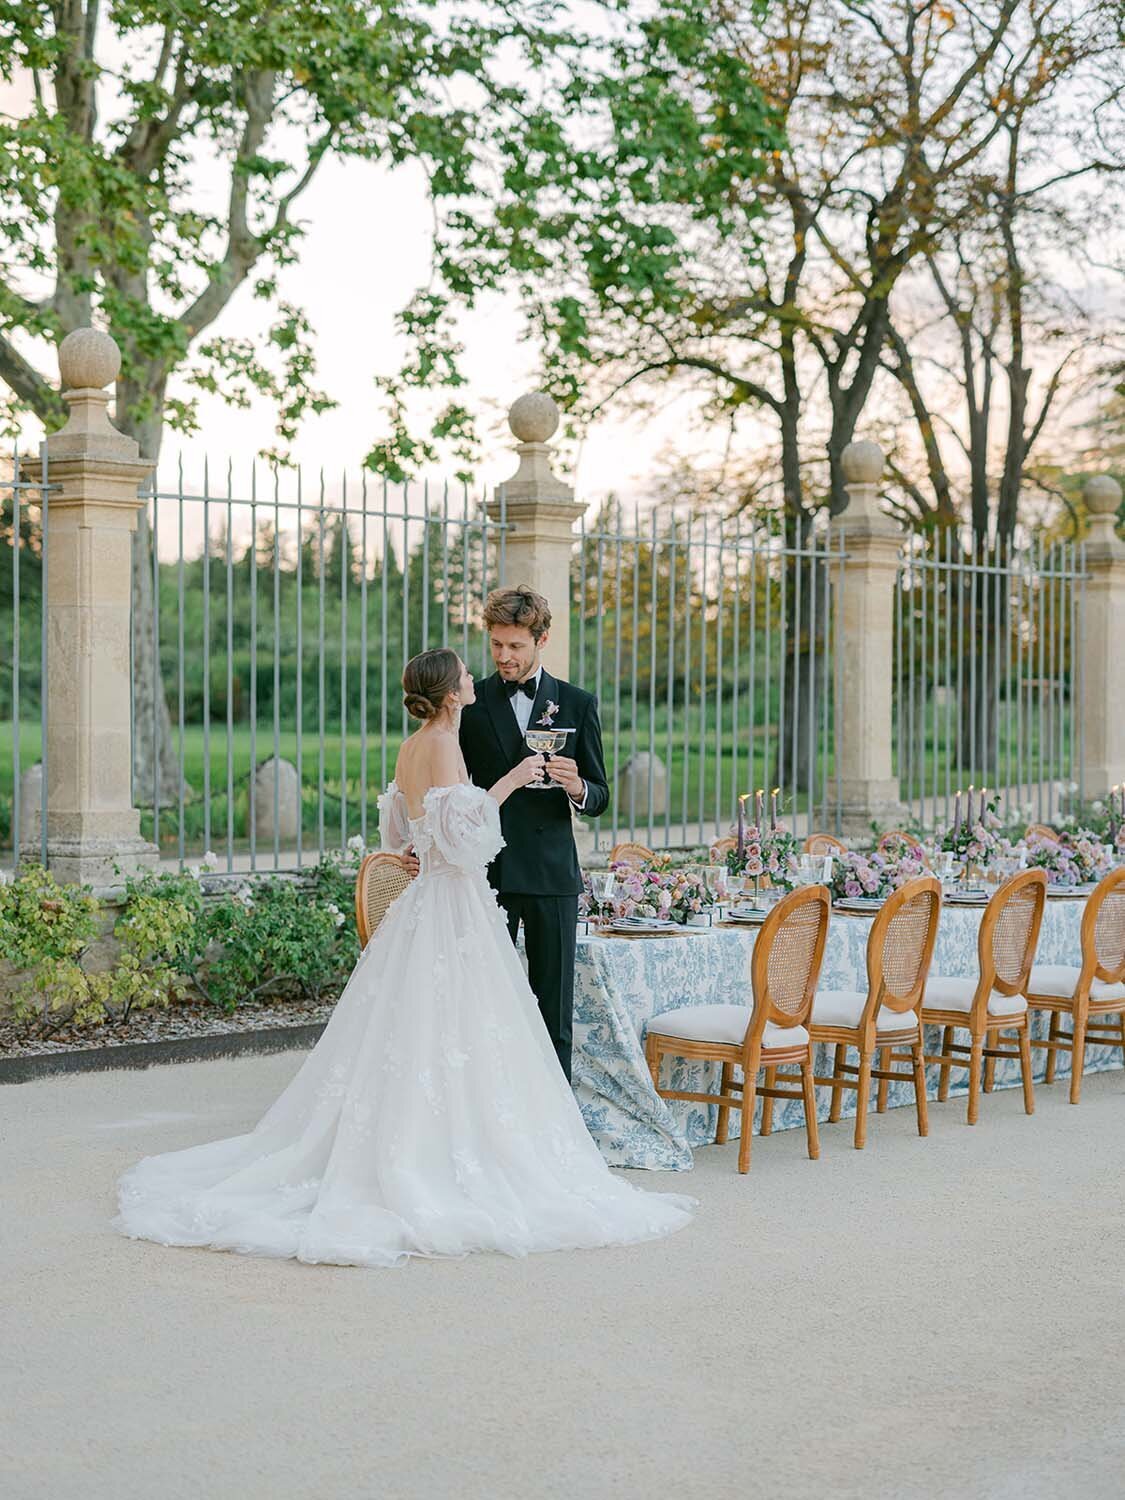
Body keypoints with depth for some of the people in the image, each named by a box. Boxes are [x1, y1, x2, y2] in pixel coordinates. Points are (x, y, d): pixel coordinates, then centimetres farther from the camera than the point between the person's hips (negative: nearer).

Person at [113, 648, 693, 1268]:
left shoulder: (411, 747, 12)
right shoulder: (443, 745, -15)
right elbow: (457, 832, -23)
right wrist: (509, 781, -15)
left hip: (424, 902, 9)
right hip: (453, 909, -9)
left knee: (405, 1035, 12)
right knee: (450, 1039, -7)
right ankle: (443, 1167, -5)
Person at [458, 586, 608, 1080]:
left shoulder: (577, 704, 7)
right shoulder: (471, 704, 6)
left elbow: (600, 797, 8)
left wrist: (577, 788, -14)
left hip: (552, 872, 0)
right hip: (486, 871, 0)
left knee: (554, 1010, 3)